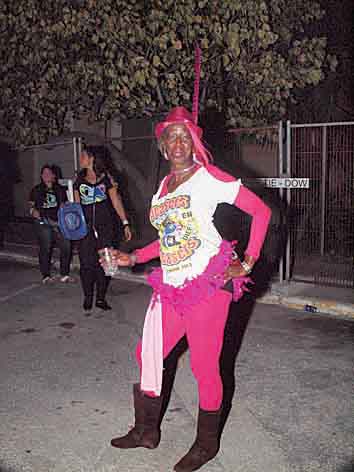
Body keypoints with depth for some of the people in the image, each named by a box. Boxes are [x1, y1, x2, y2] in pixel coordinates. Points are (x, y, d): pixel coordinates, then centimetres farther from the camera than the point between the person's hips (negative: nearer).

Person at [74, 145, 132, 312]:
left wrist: (125, 223, -4)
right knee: (86, 263, -1)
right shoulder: (79, 179, 9)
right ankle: (87, 297, 15)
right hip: (86, 226, 2)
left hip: (105, 225, -1)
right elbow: (76, 204, 13)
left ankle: (101, 298, 13)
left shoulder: (106, 177, 2)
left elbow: (116, 201, 1)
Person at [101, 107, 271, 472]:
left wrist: (247, 263, -9)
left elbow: (261, 211, -6)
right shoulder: (164, 185, 14)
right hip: (171, 287, 7)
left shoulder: (209, 177, -6)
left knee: (204, 368, 3)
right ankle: (146, 432, 35)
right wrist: (132, 258, 14)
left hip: (208, 285, -7)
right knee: (147, 355, 14)